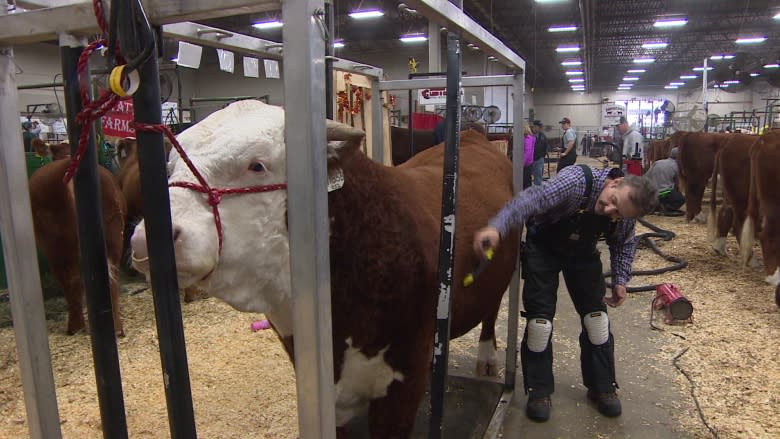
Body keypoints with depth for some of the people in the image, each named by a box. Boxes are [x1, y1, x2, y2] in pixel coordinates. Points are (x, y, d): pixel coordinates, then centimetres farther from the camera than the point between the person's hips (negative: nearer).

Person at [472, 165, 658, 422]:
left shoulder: (626, 212, -20)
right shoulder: (577, 180, -37)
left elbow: (624, 243, 2)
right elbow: (533, 199, -51)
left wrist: (620, 279, -9)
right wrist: (497, 228, -67)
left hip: (583, 253, 4)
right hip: (543, 247, -4)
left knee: (595, 315, 3)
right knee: (540, 316, -7)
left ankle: (602, 386, 24)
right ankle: (538, 391, 10)